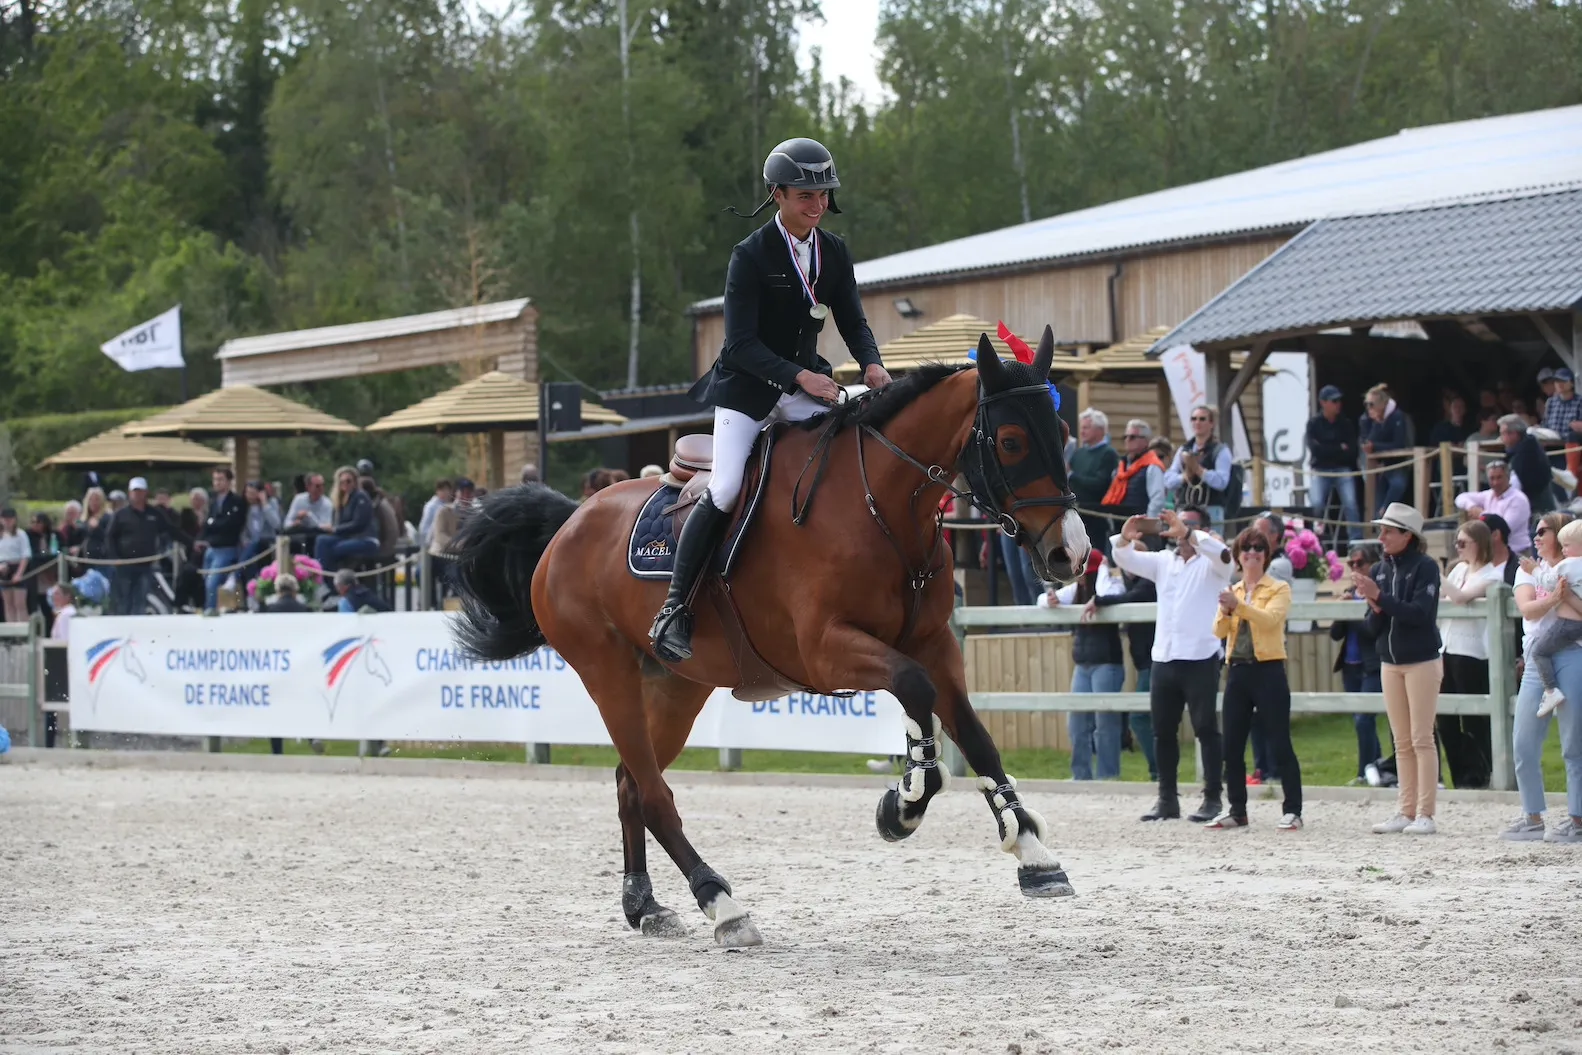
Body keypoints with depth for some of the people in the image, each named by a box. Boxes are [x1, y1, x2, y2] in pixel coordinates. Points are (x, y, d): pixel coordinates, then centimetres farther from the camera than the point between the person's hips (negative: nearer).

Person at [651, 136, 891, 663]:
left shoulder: (834, 253, 3)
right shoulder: (750, 255, -14)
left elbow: (853, 322, 8)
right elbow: (741, 343, -18)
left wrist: (870, 364, -14)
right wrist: (799, 377, -29)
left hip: (806, 380, 5)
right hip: (745, 384, -5)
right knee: (725, 490, -20)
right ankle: (674, 609, -11)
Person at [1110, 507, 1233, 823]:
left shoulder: (1211, 564, 0)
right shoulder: (1163, 562, 15)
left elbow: (1222, 553, -22)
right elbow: (1125, 561, 7)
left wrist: (1187, 534, -32)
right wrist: (1125, 539, -15)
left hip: (1200, 659, -6)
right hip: (1163, 658, 6)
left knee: (1206, 729, -3)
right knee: (1162, 731, 8)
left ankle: (1212, 799, 0)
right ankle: (1167, 799, 14)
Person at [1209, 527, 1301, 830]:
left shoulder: (1279, 589, 1)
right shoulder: (1231, 592, 15)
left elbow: (1270, 619, -18)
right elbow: (1219, 632, 4)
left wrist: (1239, 606, -29)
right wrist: (1225, 612, -16)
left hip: (1268, 671, -5)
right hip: (1237, 671, 5)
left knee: (1279, 744, -5)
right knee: (1232, 746, 6)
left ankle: (1292, 811, -1)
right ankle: (1236, 811, 14)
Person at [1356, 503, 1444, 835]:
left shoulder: (1425, 567, -8)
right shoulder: (1379, 571, 9)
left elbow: (1420, 613, -20)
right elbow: (1373, 627, 9)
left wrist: (1381, 598, -23)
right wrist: (1375, 608, -12)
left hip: (1422, 661, -6)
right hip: (1390, 663, 6)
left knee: (1422, 739, -6)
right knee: (1402, 743, 7)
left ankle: (1425, 814, -5)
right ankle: (1405, 812, 9)